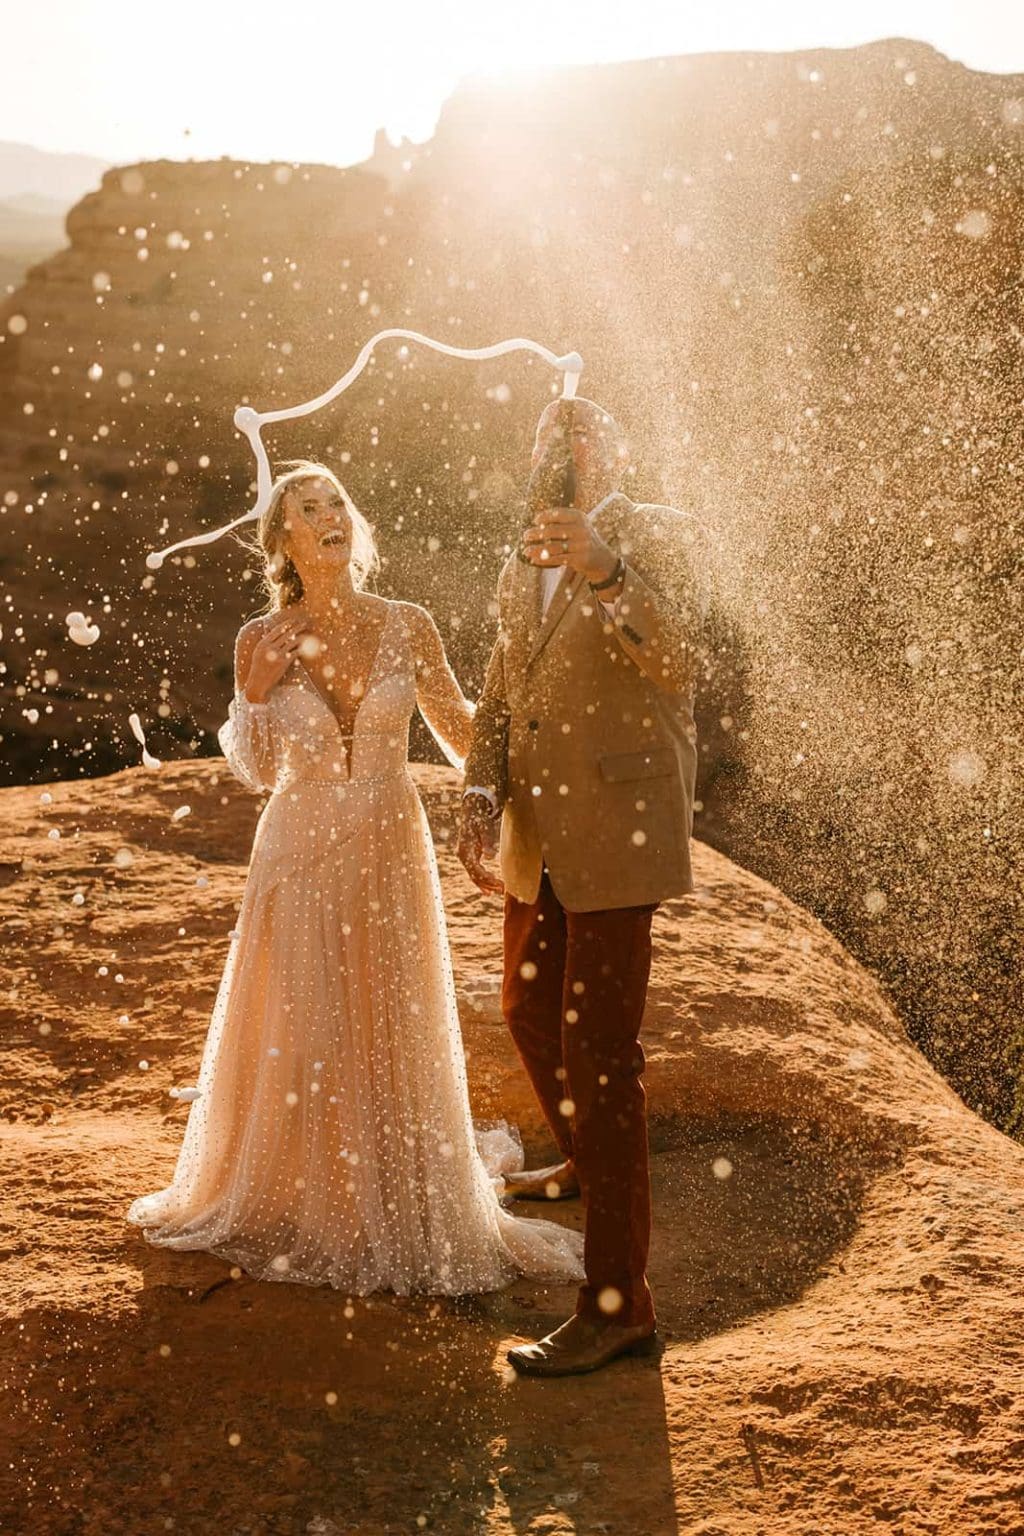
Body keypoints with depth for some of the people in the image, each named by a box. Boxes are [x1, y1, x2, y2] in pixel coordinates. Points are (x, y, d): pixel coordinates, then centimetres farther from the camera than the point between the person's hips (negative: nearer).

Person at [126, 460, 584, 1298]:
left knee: (392, 1035, 7)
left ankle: (398, 1207, 26)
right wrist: (255, 692, -14)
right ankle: (293, 1204, 29)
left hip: (389, 852, 0)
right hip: (299, 853, 0)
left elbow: (466, 732, 7)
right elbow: (257, 770, 1)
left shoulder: (407, 626, -2)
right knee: (291, 1037, 7)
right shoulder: (261, 641, -3)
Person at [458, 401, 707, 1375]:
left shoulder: (662, 537, -5)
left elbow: (677, 661, -22)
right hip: (537, 835, 8)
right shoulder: (525, 563, 17)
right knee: (531, 1014, 22)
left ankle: (618, 1301, -4)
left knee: (598, 1050, -10)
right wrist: (478, 800, 1)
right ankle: (587, 1161, 50)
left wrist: (604, 572, -39)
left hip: (616, 824, -8)